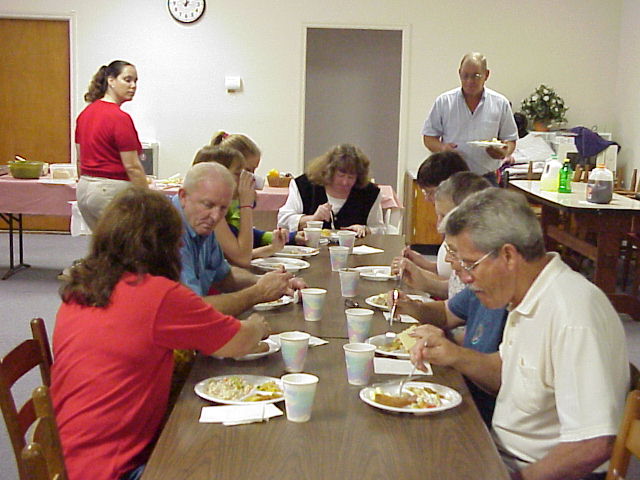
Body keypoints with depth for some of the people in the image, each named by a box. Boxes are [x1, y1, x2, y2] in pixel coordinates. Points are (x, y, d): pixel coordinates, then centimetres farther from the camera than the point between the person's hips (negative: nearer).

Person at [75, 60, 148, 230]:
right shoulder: (120, 118, -17)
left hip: (84, 190, 9)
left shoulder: (85, 113, 9)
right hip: (112, 192, -9)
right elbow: (132, 167, -18)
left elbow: (80, 160, 15)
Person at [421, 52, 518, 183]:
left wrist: (505, 152, -10)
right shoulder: (444, 101, 6)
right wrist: (442, 148, -13)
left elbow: (510, 139, 12)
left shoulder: (500, 103, 8)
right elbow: (428, 138, 8)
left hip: (485, 179, 1)